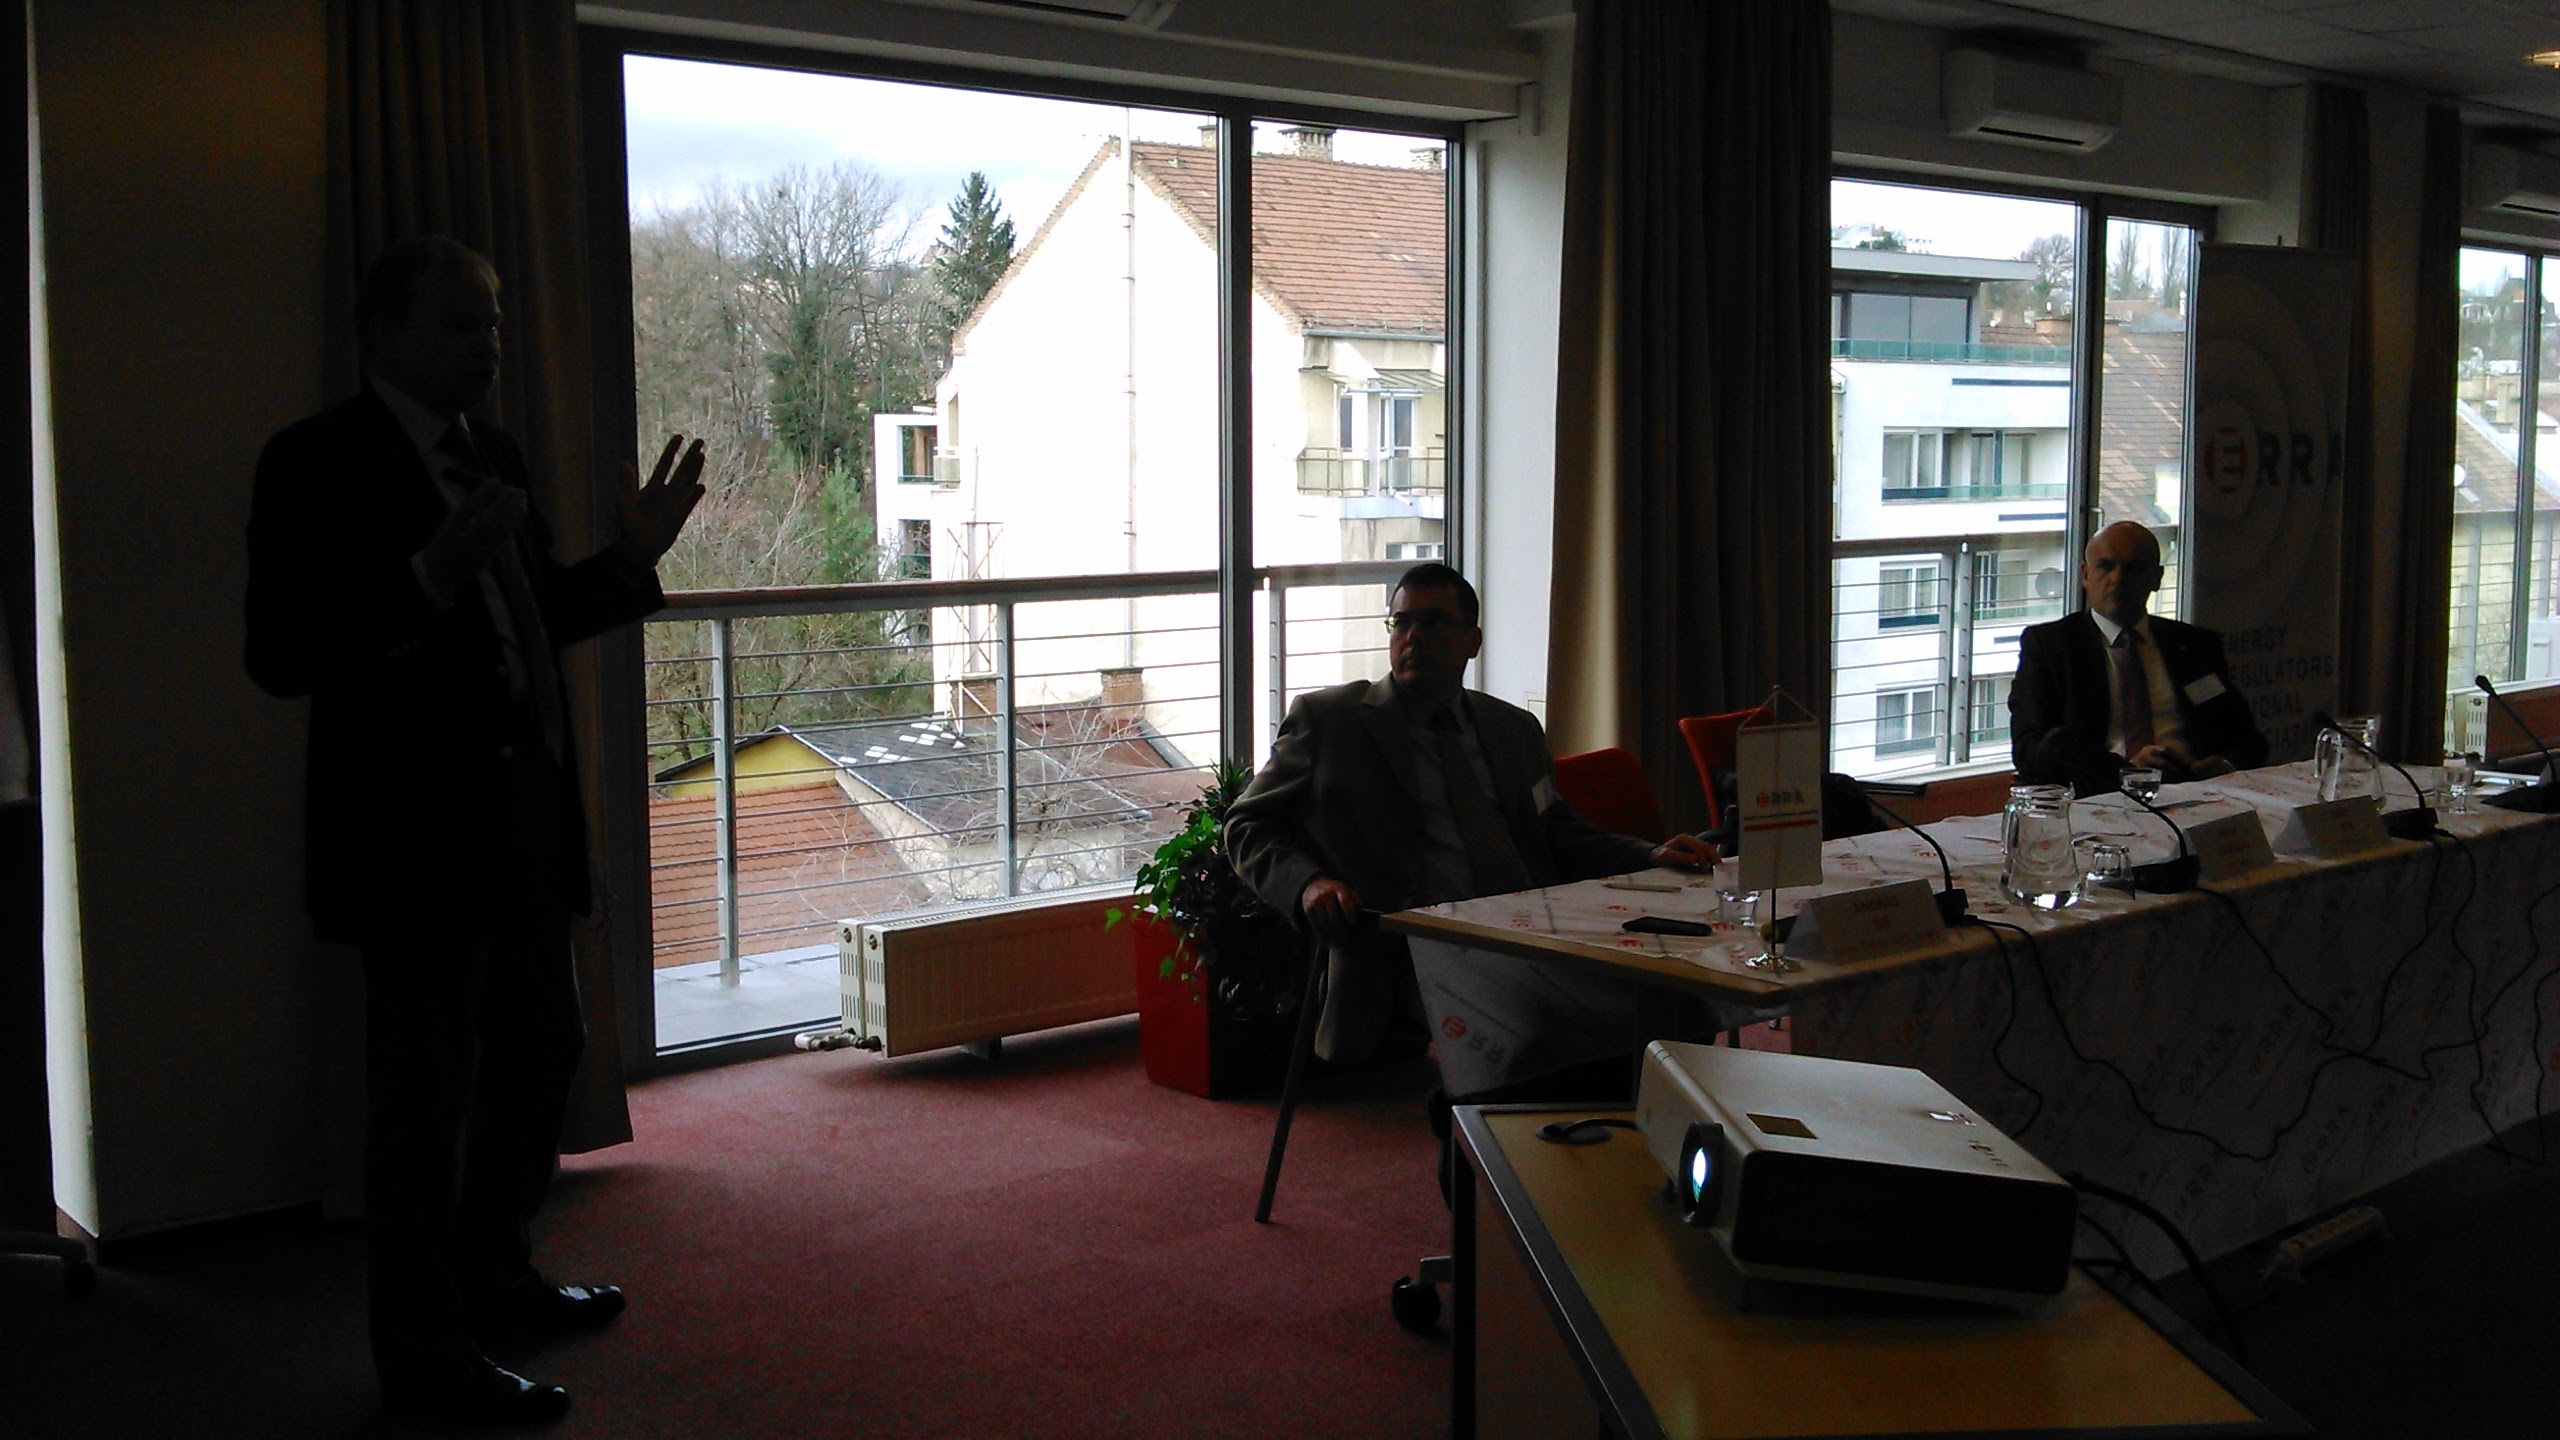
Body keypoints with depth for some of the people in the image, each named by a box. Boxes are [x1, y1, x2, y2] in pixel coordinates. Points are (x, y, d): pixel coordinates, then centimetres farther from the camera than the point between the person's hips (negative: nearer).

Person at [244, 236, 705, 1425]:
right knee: (426, 1087, 1)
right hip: (413, 826, -9)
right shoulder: (317, 464, -12)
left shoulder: (491, 457, 13)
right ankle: (425, 1352, 16)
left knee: (539, 1046, 19)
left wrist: (631, 557, 6)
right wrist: (430, 578, -29)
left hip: (522, 813, 9)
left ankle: (494, 1280, 38)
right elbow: (282, 656, -19)